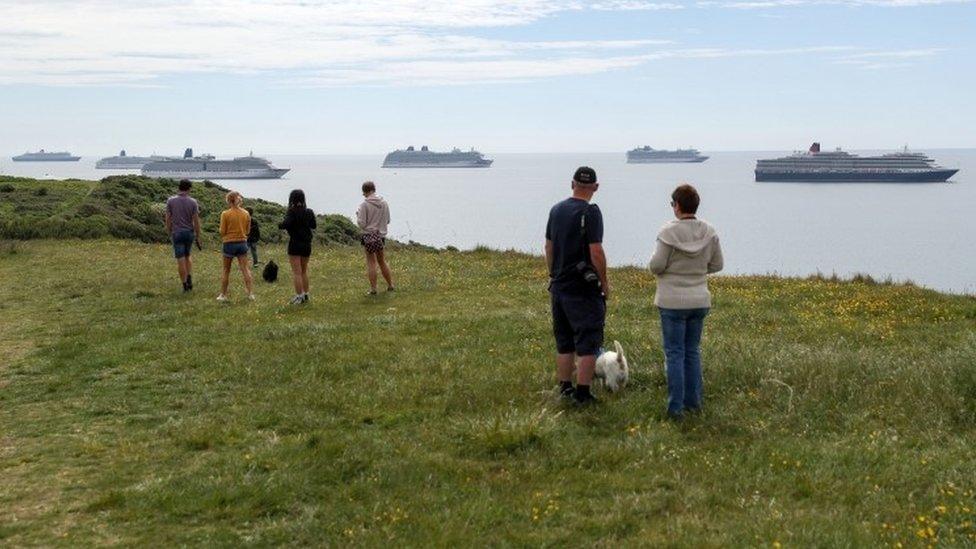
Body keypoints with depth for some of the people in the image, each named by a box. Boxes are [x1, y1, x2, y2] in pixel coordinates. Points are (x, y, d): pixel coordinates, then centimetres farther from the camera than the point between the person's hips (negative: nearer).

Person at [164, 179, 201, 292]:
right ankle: (190, 280, 10)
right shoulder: (193, 202, -6)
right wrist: (198, 236, 5)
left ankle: (185, 285, 5)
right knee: (187, 256, 22)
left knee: (181, 260, 2)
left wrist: (169, 234, 10)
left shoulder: (170, 201, -5)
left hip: (177, 233, -2)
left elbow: (168, 219, -2)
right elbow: (196, 221, -5)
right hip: (189, 232, 2)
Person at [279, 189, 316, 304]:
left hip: (295, 244, -6)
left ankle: (299, 296, -1)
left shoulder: (292, 212, -13)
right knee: (304, 271, 17)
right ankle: (305, 295, 21)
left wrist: (280, 225, -6)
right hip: (307, 244, 6)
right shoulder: (309, 212, 4)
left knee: (296, 272, -1)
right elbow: (313, 226, 14)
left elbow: (286, 224, -26)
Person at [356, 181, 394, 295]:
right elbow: (387, 221, 9)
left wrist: (358, 215, 5)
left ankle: (373, 288, 3)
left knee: (371, 262, 3)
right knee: (382, 261, 18)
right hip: (381, 235, 4)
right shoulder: (384, 203, 2)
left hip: (369, 235, -4)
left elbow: (361, 224, -13)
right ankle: (390, 285, 24)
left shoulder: (364, 205, -13)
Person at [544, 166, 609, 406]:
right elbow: (596, 252, -19)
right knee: (588, 344, 0)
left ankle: (565, 389, 21)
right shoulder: (590, 212, -14)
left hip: (558, 287, 7)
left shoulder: (556, 210, 8)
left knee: (564, 344, 15)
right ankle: (582, 393, 0)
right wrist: (604, 281, -7)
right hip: (584, 290, -7)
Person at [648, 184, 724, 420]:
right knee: (693, 351, 17)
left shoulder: (668, 232, -16)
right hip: (700, 301, 5)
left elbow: (656, 266, -14)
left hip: (673, 302, -5)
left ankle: (676, 407, 3)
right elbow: (716, 265, 6)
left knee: (675, 354, 2)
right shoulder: (709, 232, -1)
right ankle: (693, 402, 22)